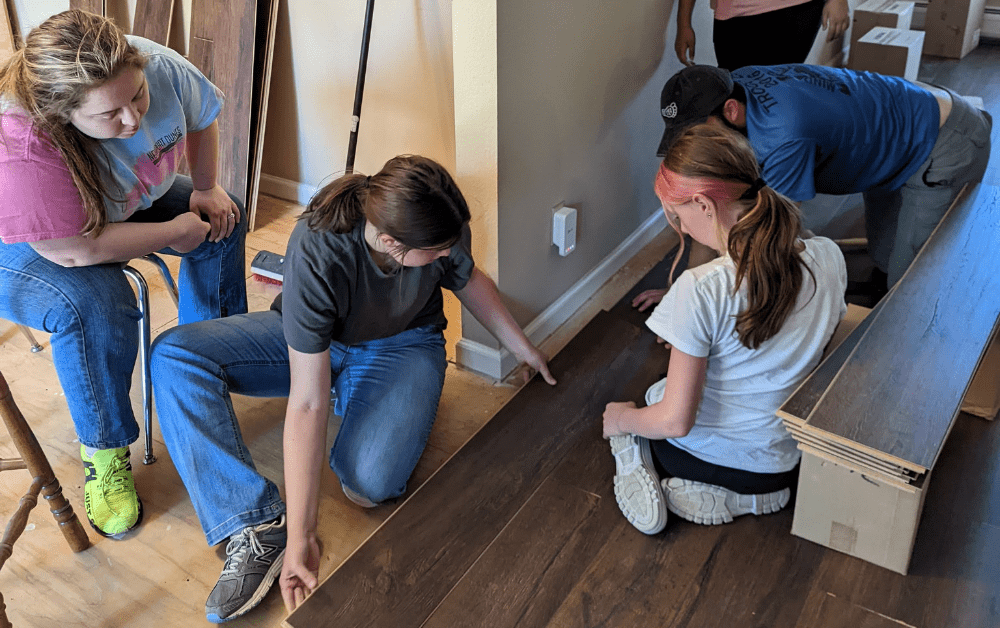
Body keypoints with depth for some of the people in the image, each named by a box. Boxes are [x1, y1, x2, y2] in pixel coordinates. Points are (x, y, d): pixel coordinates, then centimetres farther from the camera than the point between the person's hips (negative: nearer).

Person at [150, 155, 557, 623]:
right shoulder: (315, 255, -37)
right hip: (312, 340, 0)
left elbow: (467, 279, 2)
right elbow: (307, 404, -37)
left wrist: (522, 347, 9)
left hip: (403, 345, 0)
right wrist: (300, 539, -35)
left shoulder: (442, 225, -26)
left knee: (370, 481, -30)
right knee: (174, 355, -24)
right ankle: (258, 530, -29)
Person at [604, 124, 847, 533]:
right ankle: (742, 493, 13)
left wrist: (621, 419, -3)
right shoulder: (828, 258, -14)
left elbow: (675, 421, -25)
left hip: (697, 451, -5)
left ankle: (637, 467, 1)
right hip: (781, 464, 5)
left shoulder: (700, 291, -30)